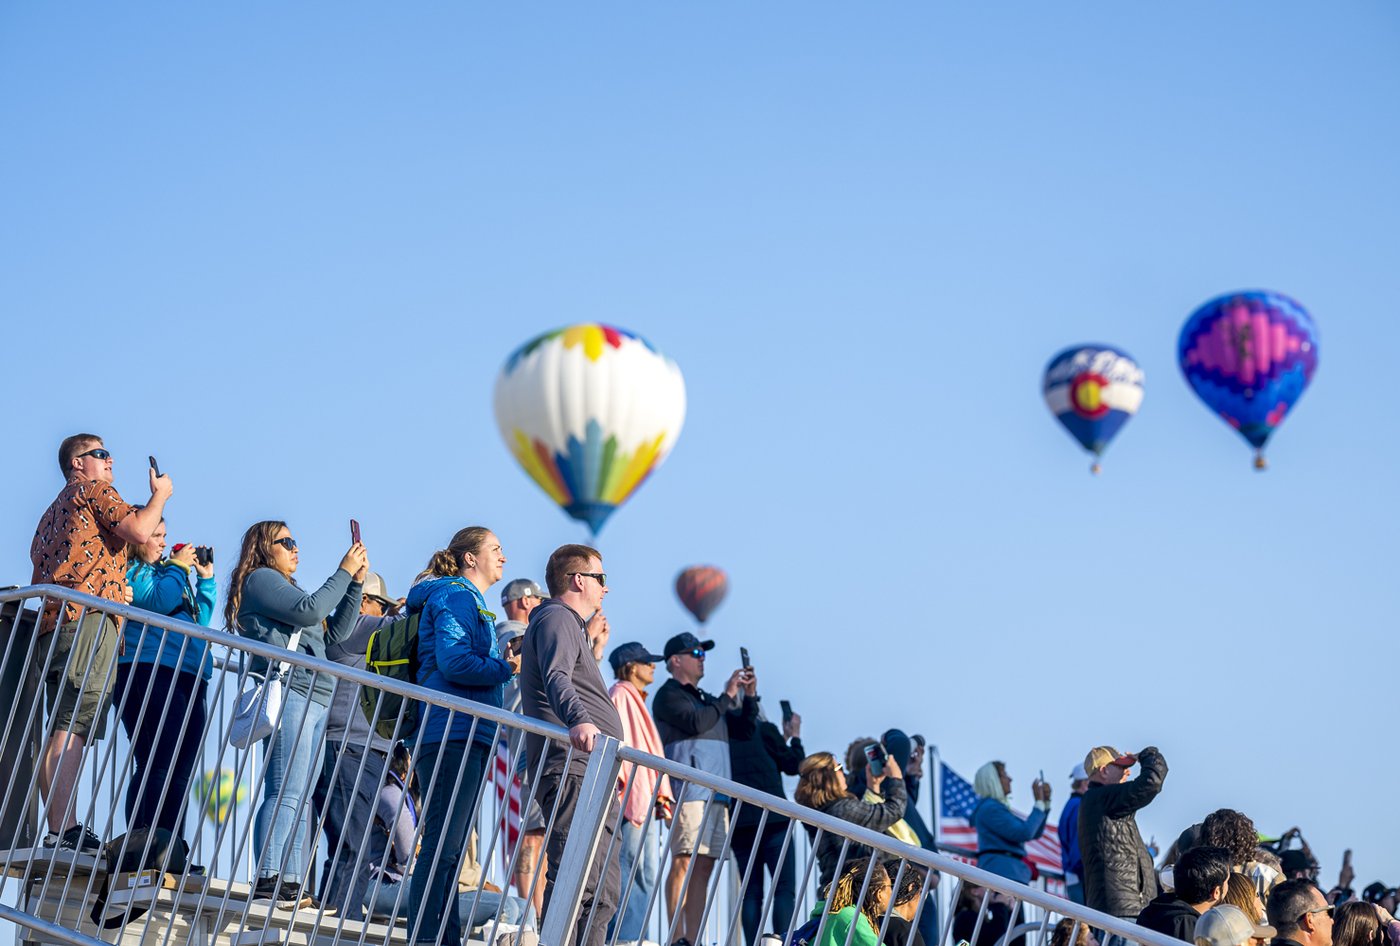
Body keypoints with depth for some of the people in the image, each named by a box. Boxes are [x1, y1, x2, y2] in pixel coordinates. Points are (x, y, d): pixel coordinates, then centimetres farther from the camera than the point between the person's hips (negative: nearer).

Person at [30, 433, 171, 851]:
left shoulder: (54, 510, 31)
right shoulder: (94, 490, 5)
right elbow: (139, 530, -9)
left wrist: (112, 589, 30)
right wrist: (160, 493, 9)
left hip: (52, 621, 9)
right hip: (88, 617, -9)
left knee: (62, 730, 4)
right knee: (75, 726, -18)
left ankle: (57, 831, -3)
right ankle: (65, 829, -27)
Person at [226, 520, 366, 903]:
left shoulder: (284, 587, 30)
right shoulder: (260, 578, 2)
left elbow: (335, 630, 26)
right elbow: (309, 611, -12)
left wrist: (355, 583, 18)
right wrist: (343, 572, -3)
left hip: (312, 700, 10)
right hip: (287, 690, -10)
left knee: (301, 800, 2)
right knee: (286, 793, -17)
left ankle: (291, 885, -1)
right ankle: (267, 880, -22)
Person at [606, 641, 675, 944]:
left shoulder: (635, 699, 23)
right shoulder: (620, 695, -7)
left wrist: (660, 796, 20)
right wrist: (623, 790, -22)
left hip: (642, 803, 10)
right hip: (630, 801, -10)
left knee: (645, 876, 10)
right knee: (631, 874, -12)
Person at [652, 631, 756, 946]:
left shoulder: (705, 699, 28)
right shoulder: (669, 695, 3)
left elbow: (745, 722, 29)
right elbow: (696, 723, -13)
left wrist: (748, 695, 14)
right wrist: (728, 695, -5)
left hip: (715, 793, 8)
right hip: (689, 789, -8)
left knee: (704, 866, 3)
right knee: (684, 861, -14)